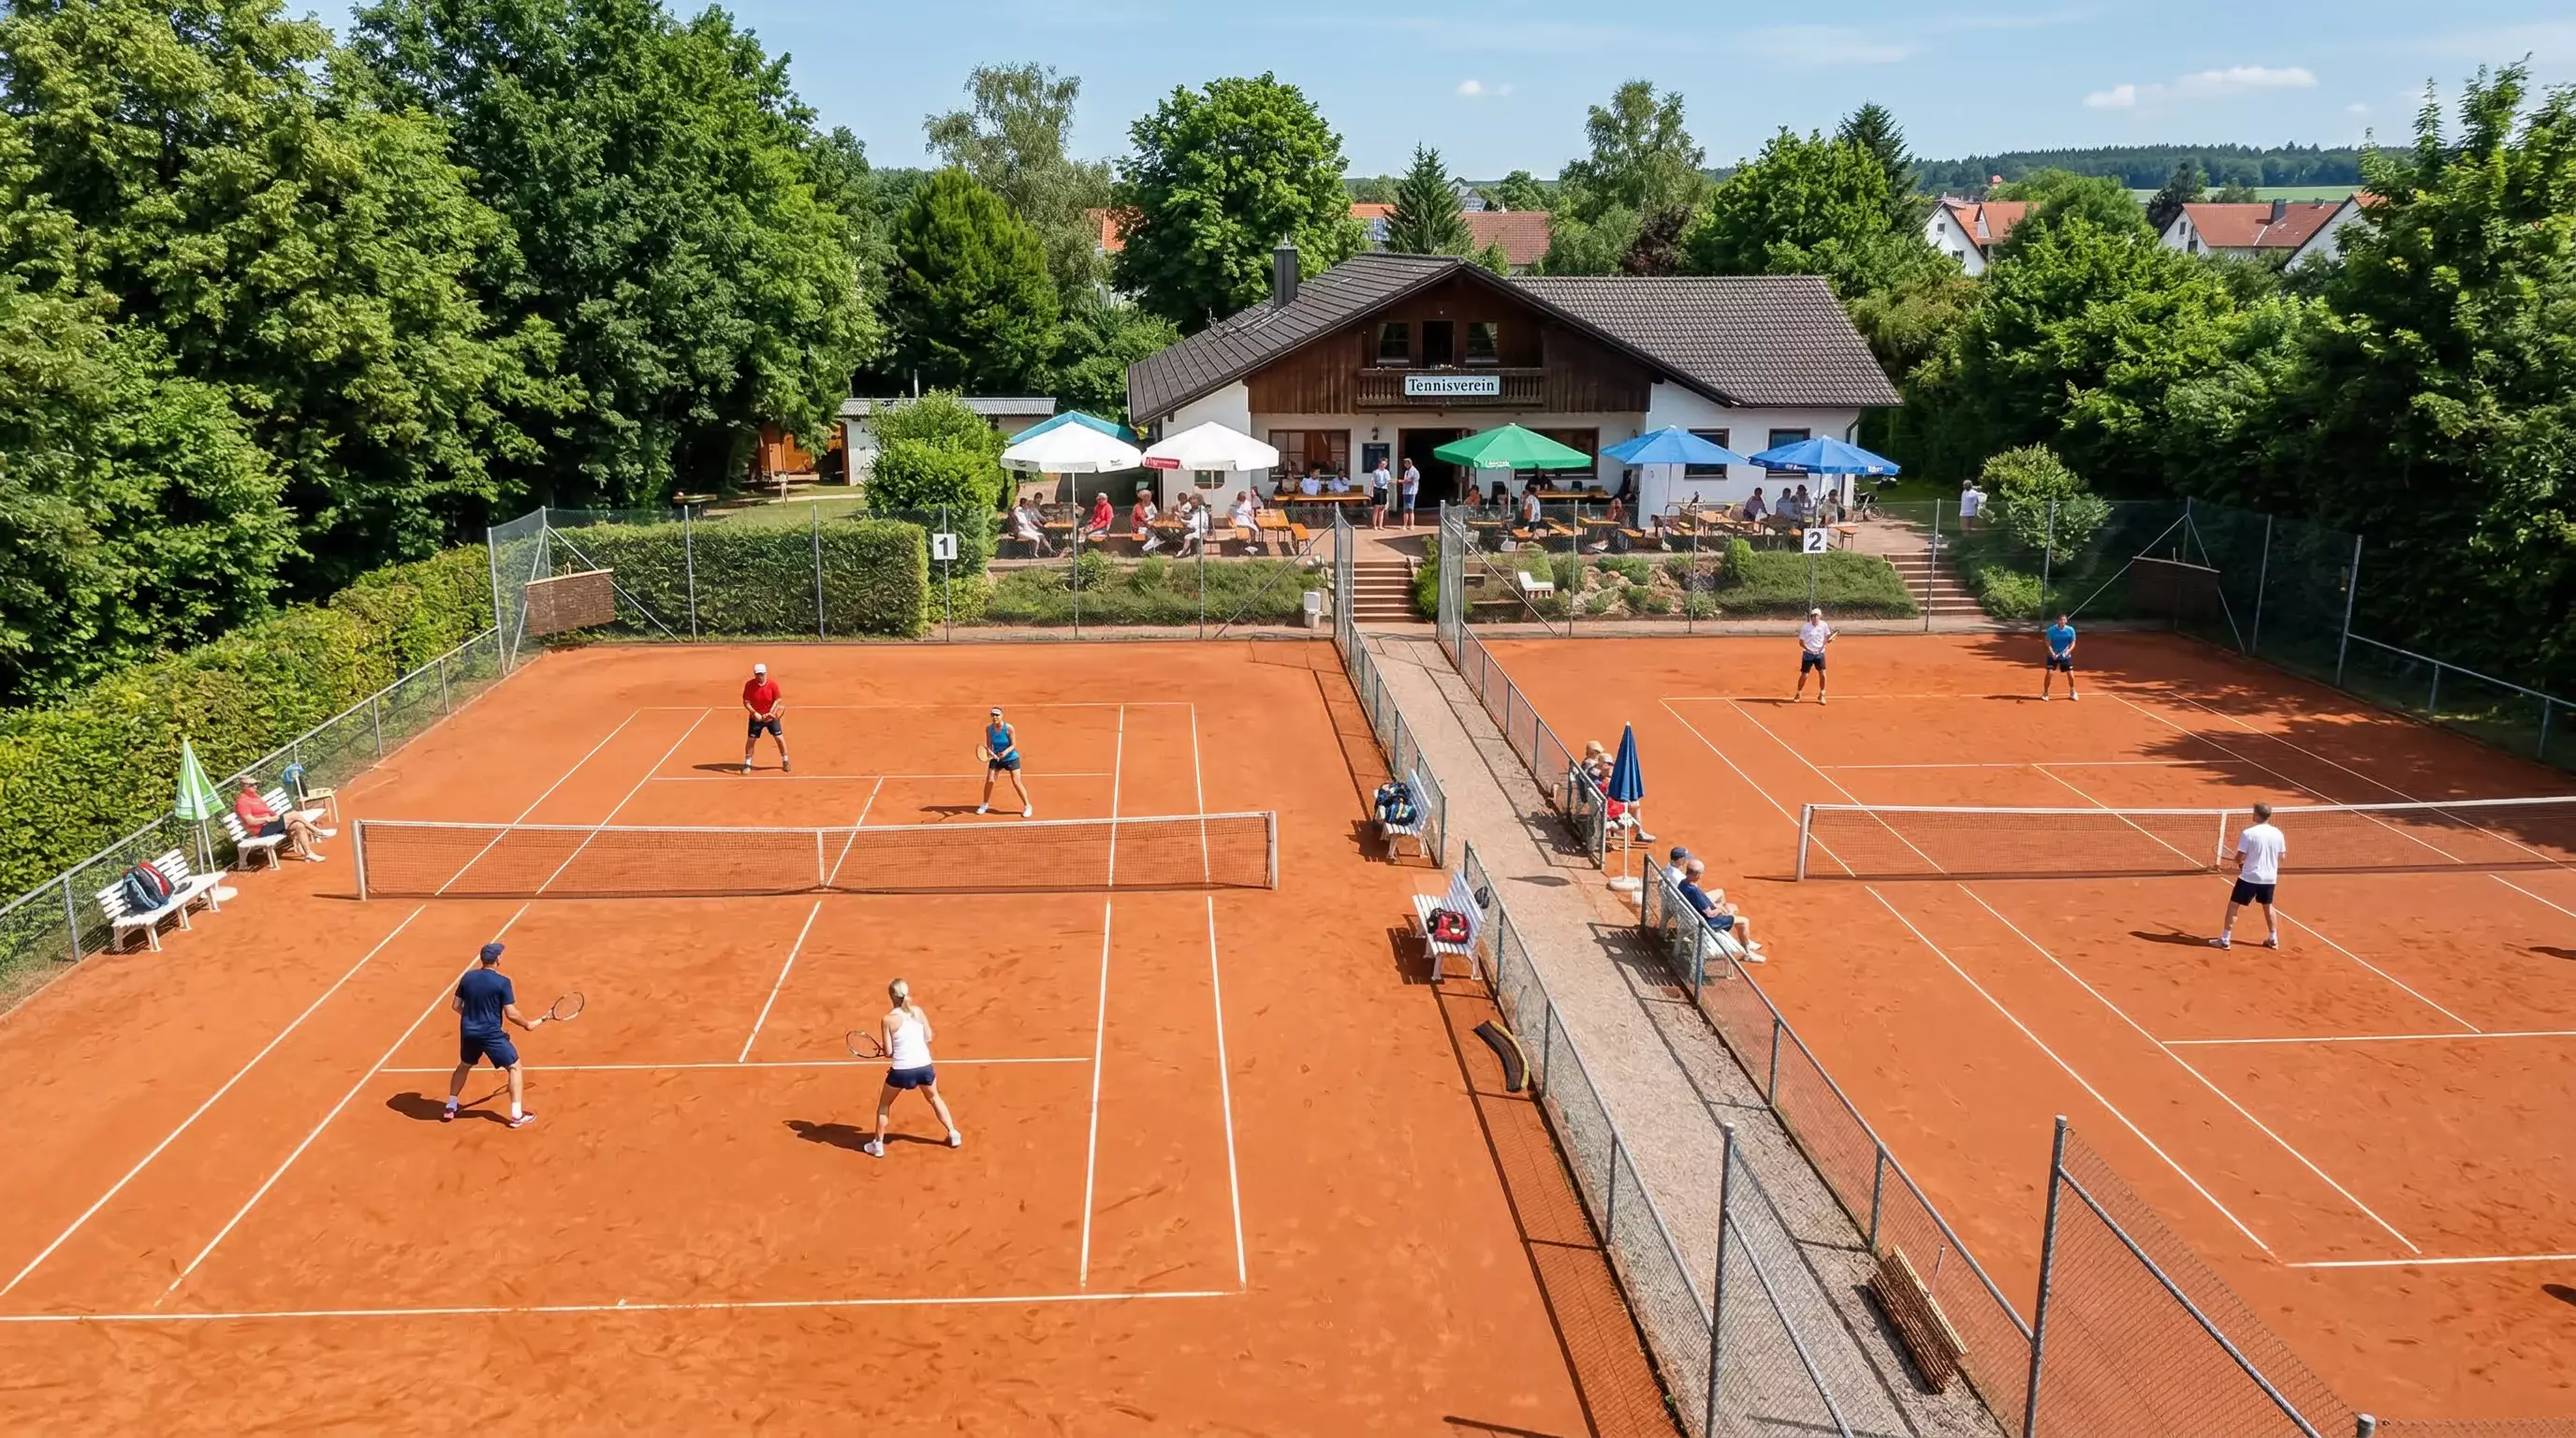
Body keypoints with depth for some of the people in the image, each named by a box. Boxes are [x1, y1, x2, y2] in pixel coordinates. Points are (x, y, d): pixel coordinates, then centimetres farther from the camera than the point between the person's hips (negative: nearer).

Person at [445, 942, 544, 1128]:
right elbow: (511, 1014, -15)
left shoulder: (467, 977, 0)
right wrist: (528, 1024, 2)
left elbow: (455, 1005, 8)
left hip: (468, 1032, 6)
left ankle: (450, 1108, 38)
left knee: (464, 1066, 31)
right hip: (491, 1034, -6)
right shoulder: (502, 982, -16)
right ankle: (517, 1115, 3)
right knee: (514, 1067, 7)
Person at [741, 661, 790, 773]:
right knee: (750, 739, 1)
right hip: (756, 717, 0)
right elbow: (746, 702, -12)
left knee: (779, 738, 2)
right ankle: (747, 764, 16)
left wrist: (770, 713, -20)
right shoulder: (749, 685, -15)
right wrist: (754, 713, -26)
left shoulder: (773, 684, -14)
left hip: (771, 717, 0)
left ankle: (785, 762, 20)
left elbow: (778, 700, -9)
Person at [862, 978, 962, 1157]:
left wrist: (885, 1051, 14)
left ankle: (878, 1144, 27)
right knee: (934, 1098, 29)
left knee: (883, 1105, 22)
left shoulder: (888, 1020, -12)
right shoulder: (918, 1011, -3)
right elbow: (929, 1038, 4)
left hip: (901, 1070, -3)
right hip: (924, 1067, 3)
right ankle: (953, 1134, 35)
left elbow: (888, 1052, -8)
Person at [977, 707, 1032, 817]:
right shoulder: (989, 728, -10)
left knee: (1016, 783, -7)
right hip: (996, 758, 3)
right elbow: (989, 745, -4)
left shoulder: (1009, 728, -21)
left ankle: (1027, 806, 9)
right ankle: (985, 805, 22)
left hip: (1011, 758, -3)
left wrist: (1005, 752, -35)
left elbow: (1013, 745, -17)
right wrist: (991, 752, -25)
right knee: (989, 780, -1)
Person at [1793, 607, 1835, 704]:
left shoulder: (1824, 625, -4)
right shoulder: (1805, 627, -10)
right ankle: (1798, 694, 20)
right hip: (1808, 654, -2)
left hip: (1820, 653, 2)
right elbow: (1801, 642, -5)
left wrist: (1830, 639, -16)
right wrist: (1809, 649, -20)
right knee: (1804, 675, -1)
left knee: (1822, 674, -5)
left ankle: (1821, 695, 13)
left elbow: (1827, 638, 7)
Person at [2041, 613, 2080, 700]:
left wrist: (2068, 650, -21)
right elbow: (2048, 643, -9)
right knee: (2049, 674, -11)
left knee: (2071, 675, 0)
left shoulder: (2070, 630, -8)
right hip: (2053, 656, -1)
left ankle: (2072, 692, 25)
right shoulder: (2051, 630, -13)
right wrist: (2052, 653, -24)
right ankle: (2045, 693, 6)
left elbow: (2073, 643, -1)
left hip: (2066, 656, 1)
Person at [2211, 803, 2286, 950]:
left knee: (2233, 905, 6)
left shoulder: (2248, 833, -16)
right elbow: (2281, 857, 8)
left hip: (2250, 877, -5)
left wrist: (2239, 862, 10)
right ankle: (2273, 940, 30)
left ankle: (2225, 940, 6)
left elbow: (2240, 857, -13)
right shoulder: (2277, 834, -1)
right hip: (2269, 878, 5)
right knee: (2268, 906, 24)